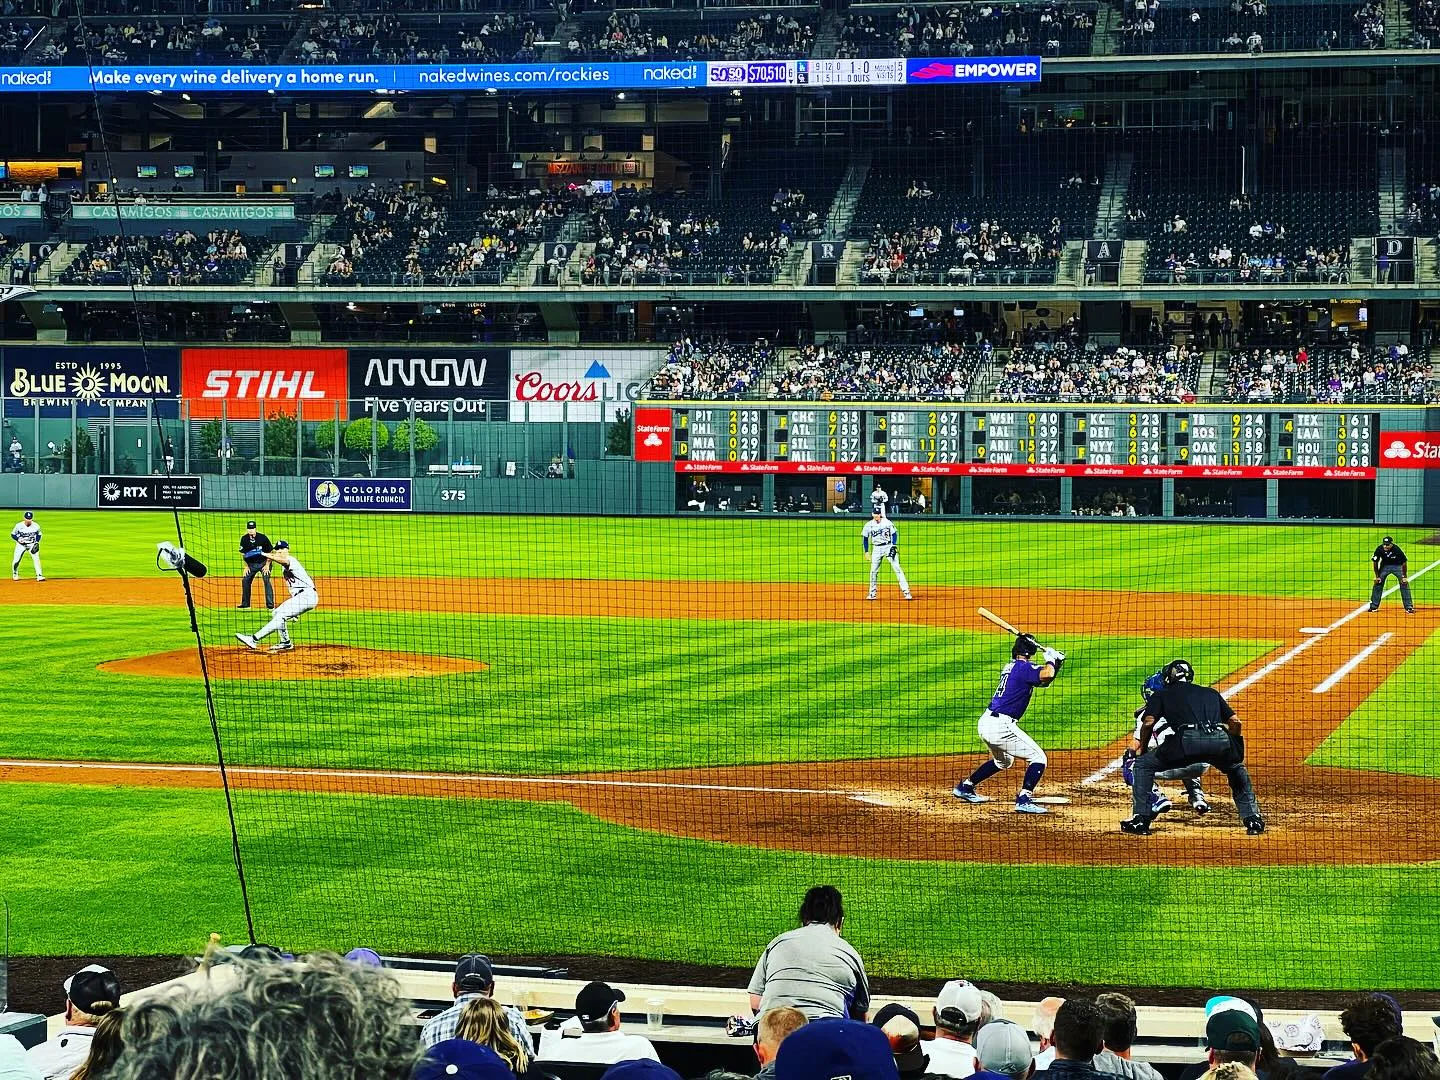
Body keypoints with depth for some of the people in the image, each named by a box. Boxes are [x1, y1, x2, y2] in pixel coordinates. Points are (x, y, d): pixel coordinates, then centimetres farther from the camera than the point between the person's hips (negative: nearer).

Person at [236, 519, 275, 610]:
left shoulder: (262, 537, -18)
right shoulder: (244, 539, -8)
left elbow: (271, 551, -10)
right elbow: (243, 553, 5)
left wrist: (267, 565, -11)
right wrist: (246, 566, 1)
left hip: (264, 562, -4)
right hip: (251, 564, 4)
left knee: (266, 580, -17)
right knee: (245, 580, 1)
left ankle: (270, 605, -15)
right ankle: (245, 603, 17)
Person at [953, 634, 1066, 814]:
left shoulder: (1010, 667, 17)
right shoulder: (1024, 667, -10)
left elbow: (1043, 680, 23)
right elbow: (1046, 674, -28)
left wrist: (1057, 662, 9)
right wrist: (1051, 659, -7)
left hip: (986, 722, 9)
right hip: (1001, 726, -9)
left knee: (1003, 761, 33)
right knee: (1038, 758, -4)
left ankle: (965, 787, 37)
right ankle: (1024, 799, -17)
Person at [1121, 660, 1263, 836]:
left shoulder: (1163, 695, 27)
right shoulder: (1211, 693, 36)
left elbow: (1148, 723, 12)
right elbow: (1235, 722, 29)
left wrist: (1143, 751, 27)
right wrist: (1231, 748, 43)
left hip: (1188, 739, -3)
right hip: (1220, 739, 3)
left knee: (1143, 765, 18)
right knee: (1237, 769, 35)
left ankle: (1140, 820, 9)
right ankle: (1253, 819, 24)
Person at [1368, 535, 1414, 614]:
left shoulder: (1397, 550, -31)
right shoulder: (1379, 549, -24)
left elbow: (1404, 562, -19)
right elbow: (1375, 562, -9)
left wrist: (1405, 576, -18)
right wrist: (1377, 576, -7)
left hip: (1397, 566, -2)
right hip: (1385, 565, 2)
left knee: (1404, 584, -11)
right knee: (1377, 583, -3)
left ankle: (1409, 607, -4)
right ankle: (1374, 606, 9)